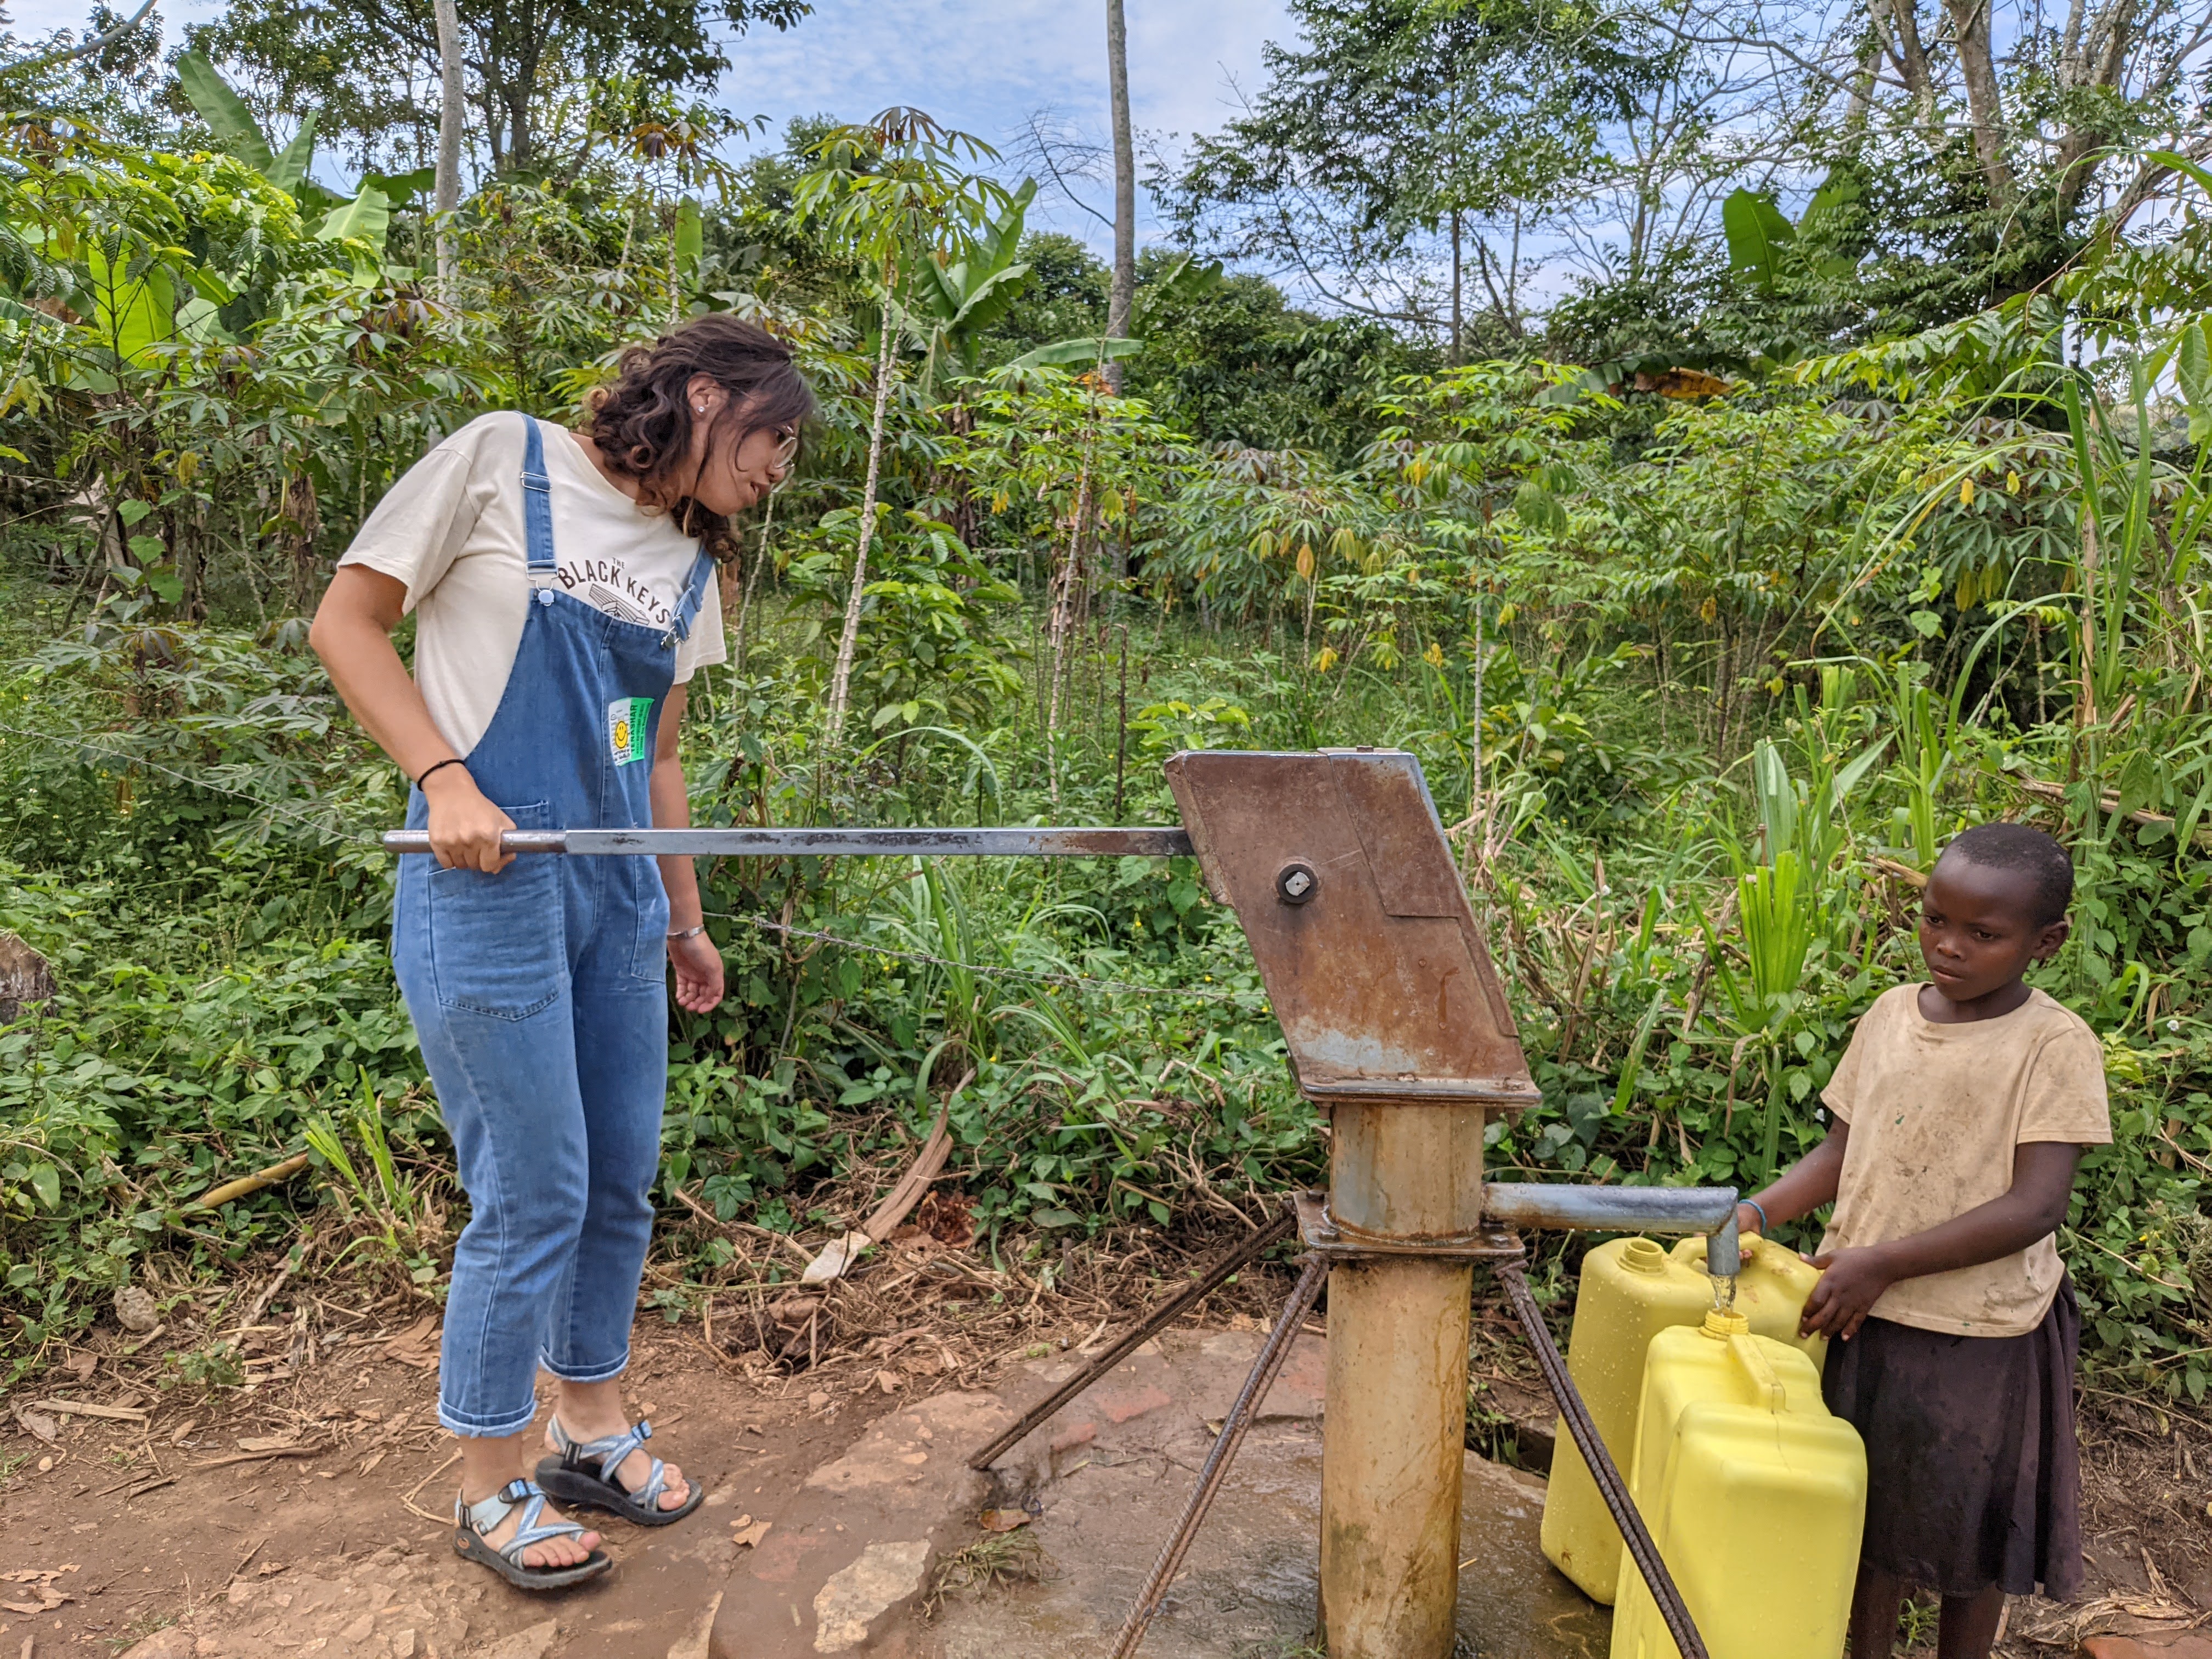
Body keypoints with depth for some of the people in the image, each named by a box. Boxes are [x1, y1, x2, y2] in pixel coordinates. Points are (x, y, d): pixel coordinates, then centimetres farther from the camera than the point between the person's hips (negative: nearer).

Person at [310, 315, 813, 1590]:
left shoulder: (689, 562, 14)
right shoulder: (503, 461, -3)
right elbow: (348, 621, -2)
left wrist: (687, 922, 18)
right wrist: (446, 776, -15)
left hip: (616, 889, 7)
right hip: (491, 879, -6)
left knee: (624, 1177, 12)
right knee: (534, 1192, -2)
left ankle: (594, 1425, 33)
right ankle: (493, 1488, 19)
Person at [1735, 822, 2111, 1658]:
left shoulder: (2055, 1046, -14)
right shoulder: (1891, 1013, 1)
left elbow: (2034, 1206, -20)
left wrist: (1884, 1263, -24)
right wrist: (1758, 1211, -9)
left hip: (1978, 1332, -4)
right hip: (1863, 1312, 5)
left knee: (1969, 1532, 15)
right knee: (1871, 1513, 20)